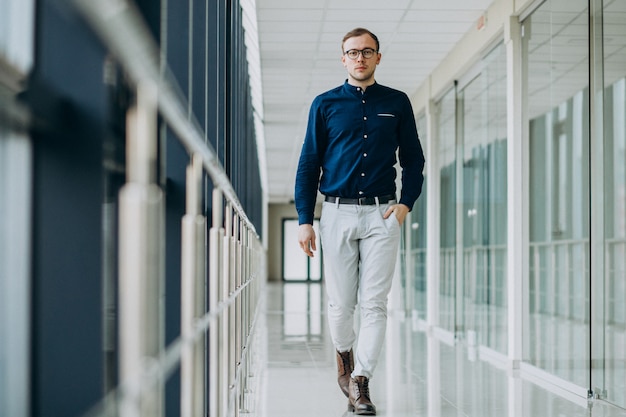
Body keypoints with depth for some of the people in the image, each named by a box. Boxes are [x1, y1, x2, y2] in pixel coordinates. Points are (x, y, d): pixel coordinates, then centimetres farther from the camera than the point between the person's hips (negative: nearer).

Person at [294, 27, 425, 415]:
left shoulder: (397, 103, 8)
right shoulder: (325, 104, 7)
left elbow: (413, 159, 13)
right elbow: (309, 164, 6)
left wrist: (406, 203, -3)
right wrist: (305, 220, 0)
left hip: (382, 214, 0)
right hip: (337, 212, 0)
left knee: (374, 303, -6)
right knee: (341, 303, 5)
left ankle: (361, 380, -3)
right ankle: (345, 357, 30)